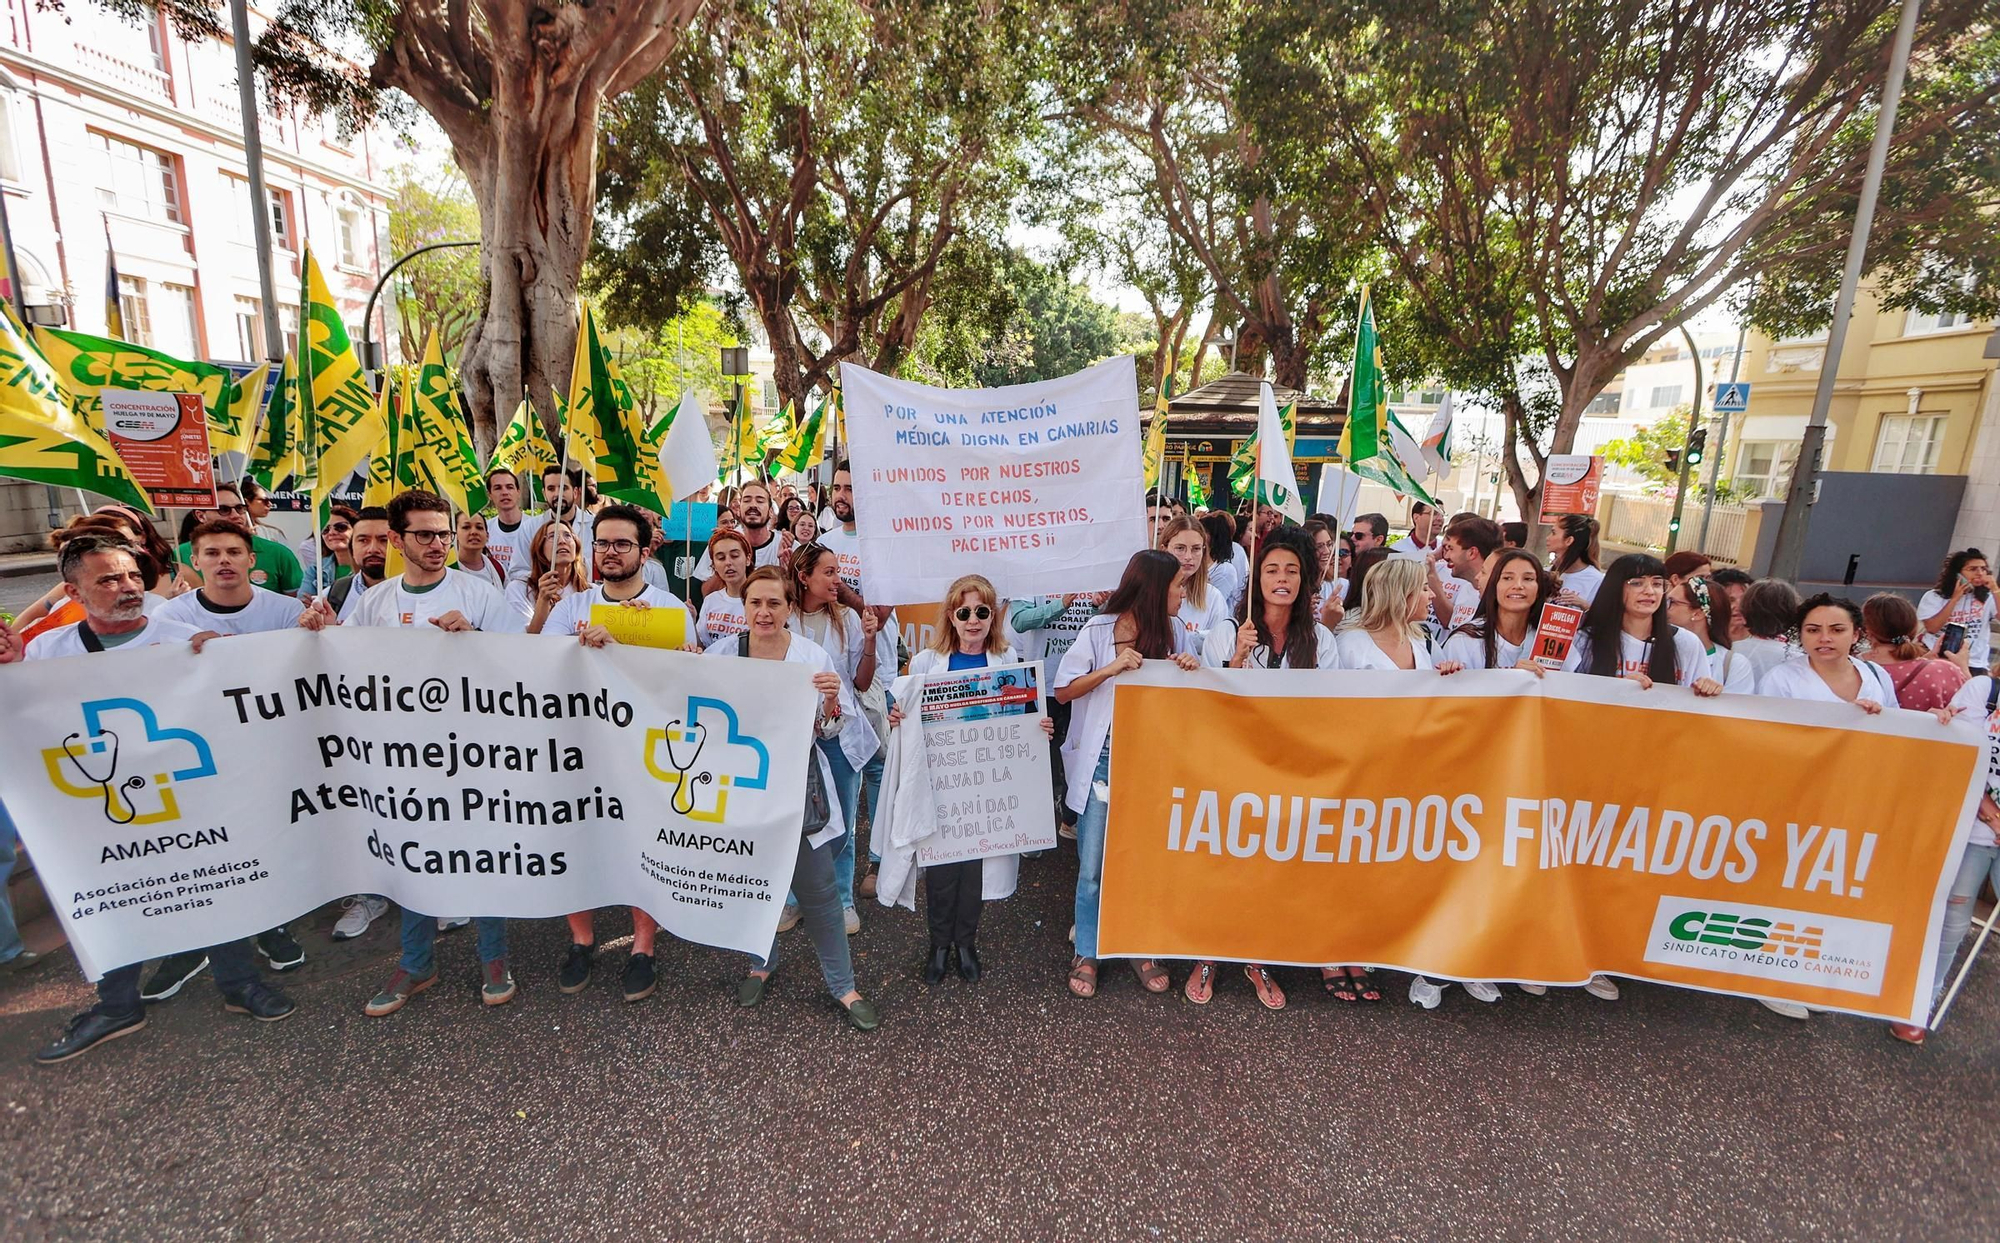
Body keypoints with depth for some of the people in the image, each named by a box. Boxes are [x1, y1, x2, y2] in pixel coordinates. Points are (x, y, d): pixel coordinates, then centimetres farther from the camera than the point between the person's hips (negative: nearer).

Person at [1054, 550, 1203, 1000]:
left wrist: (1192, 669, -10)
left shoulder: (1175, 632, 3)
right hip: (1103, 762, -3)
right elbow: (1063, 691, -8)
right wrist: (1111, 669, -19)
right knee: (1093, 867, 5)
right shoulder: (1099, 631, -9)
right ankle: (1086, 952, 23)